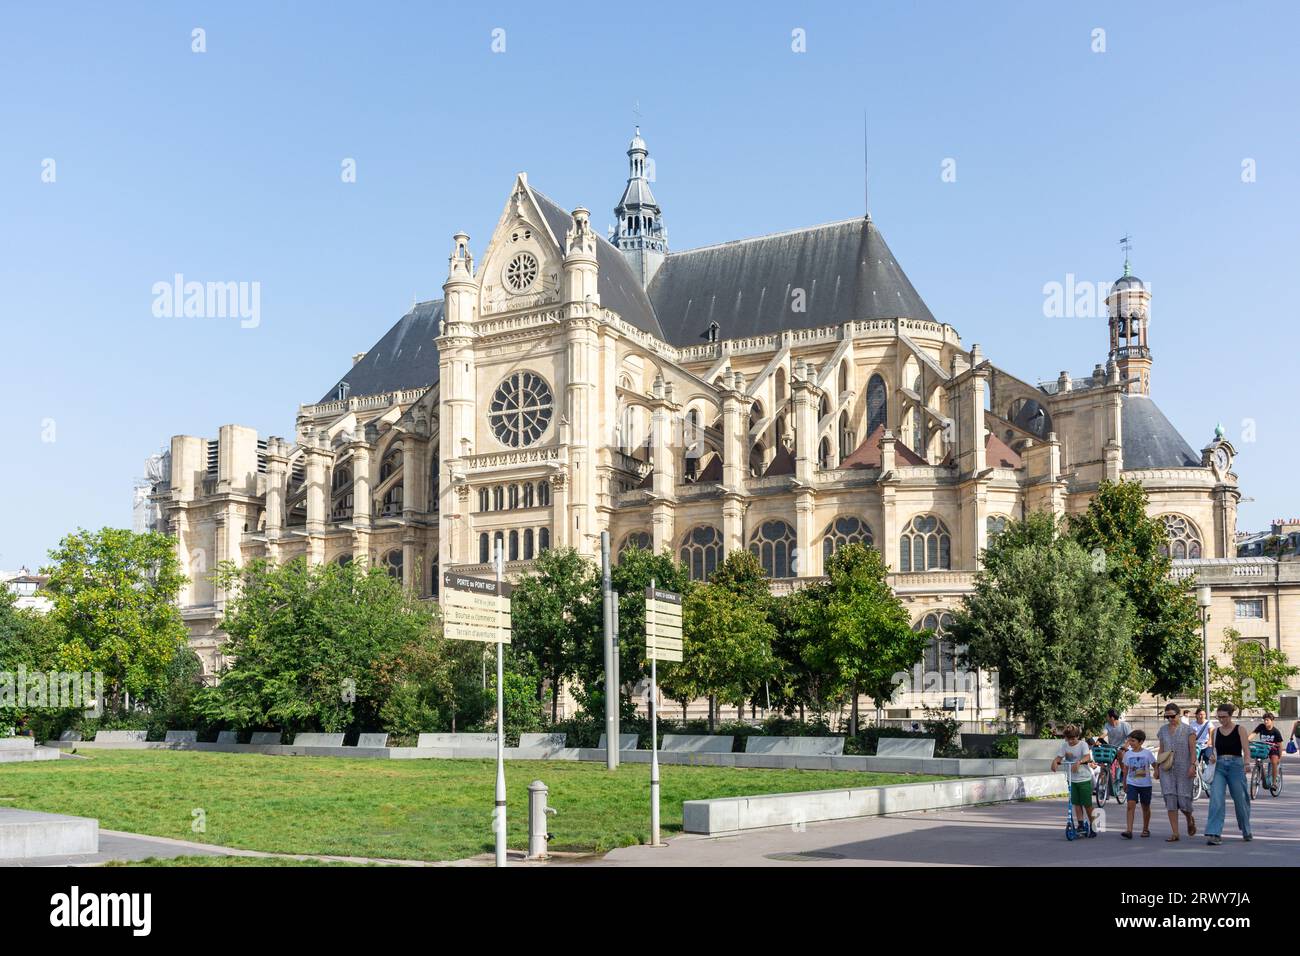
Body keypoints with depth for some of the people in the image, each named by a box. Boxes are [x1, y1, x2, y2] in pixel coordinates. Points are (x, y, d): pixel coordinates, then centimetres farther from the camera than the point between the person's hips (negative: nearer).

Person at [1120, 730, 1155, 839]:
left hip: (1145, 784, -1)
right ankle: (1129, 830, -20)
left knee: (1145, 807, 12)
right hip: (1132, 784, 1)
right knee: (1131, 805, -14)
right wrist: (1124, 784, 16)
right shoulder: (1127, 754, 3)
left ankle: (1146, 829, 30)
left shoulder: (1147, 753, -4)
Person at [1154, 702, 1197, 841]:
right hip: (1167, 769, 3)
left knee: (1183, 800, -6)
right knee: (1170, 800, -4)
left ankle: (1190, 819, 29)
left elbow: (1193, 750, -3)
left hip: (1183, 768, -3)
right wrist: (1157, 767, 12)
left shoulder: (1187, 730, 1)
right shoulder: (1163, 730, 12)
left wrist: (1192, 765, -14)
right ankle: (1174, 833, -2)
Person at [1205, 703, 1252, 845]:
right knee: (1216, 800, -12)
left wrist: (1246, 763, -30)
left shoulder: (1240, 729, 1)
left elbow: (1246, 748, -12)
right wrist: (1212, 756, -3)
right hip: (1219, 766, 2)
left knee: (1240, 800, 6)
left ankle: (1246, 832, 29)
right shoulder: (1215, 732, 11)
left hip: (1236, 765, -2)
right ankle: (1214, 834, -17)